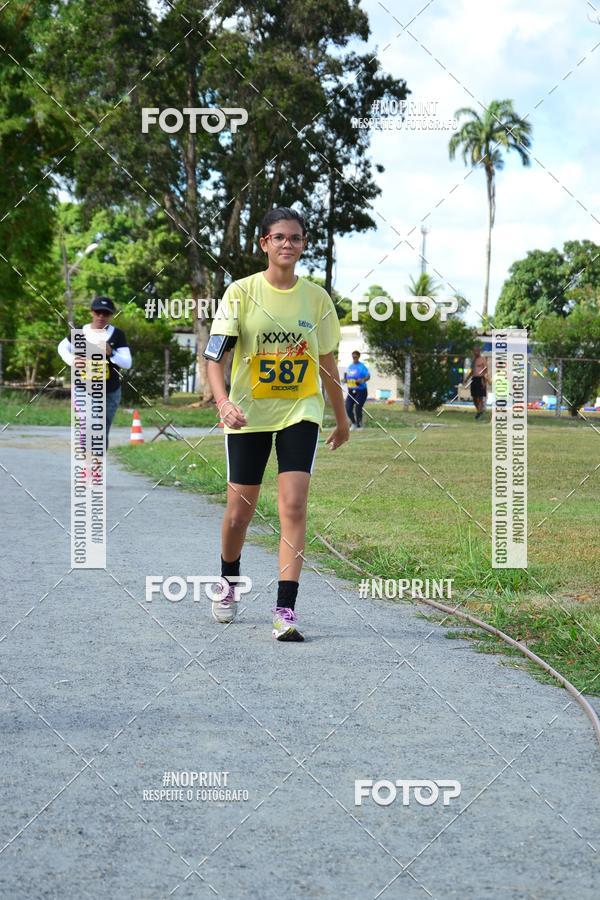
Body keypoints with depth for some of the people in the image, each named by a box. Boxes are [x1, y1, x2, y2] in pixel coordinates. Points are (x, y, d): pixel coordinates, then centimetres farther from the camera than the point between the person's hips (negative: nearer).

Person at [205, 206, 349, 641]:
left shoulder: (316, 297, 2)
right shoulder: (241, 292, -5)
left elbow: (327, 362, 12)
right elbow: (214, 358, -10)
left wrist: (342, 419, 19)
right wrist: (223, 403, -27)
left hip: (300, 413, 1)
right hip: (249, 414, -1)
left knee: (293, 505, -14)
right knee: (239, 512, 6)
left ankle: (286, 610, -15)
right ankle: (229, 585, 35)